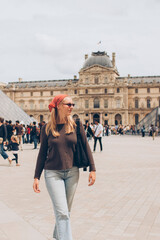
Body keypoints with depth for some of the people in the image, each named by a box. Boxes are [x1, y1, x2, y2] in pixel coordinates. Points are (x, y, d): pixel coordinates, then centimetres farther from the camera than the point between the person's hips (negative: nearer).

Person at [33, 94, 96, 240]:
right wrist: (37, 177, 3)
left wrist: (92, 169, 3)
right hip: (53, 173, -2)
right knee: (62, 212, -8)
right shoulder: (47, 128, -2)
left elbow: (86, 147, 5)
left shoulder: (76, 125, 0)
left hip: (72, 173, 2)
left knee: (66, 211, 15)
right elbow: (42, 153, 3)